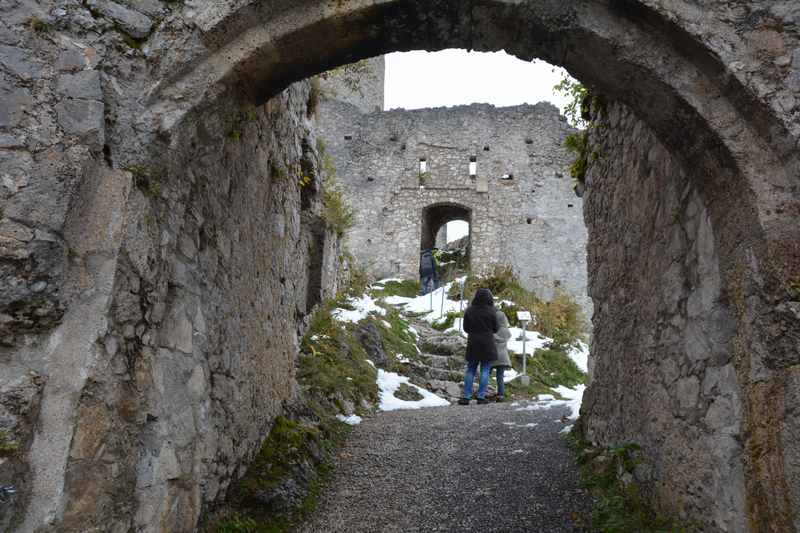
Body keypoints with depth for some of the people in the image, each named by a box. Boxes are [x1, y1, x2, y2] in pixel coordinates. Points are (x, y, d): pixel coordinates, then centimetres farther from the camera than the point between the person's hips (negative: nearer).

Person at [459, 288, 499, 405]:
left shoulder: (469, 310, -3)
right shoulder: (491, 311, -11)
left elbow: (465, 327, 4)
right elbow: (496, 328, -2)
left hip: (473, 344, 3)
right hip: (487, 344, -3)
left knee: (470, 370, 10)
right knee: (485, 370, 5)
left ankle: (466, 397, 7)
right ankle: (481, 397, 3)